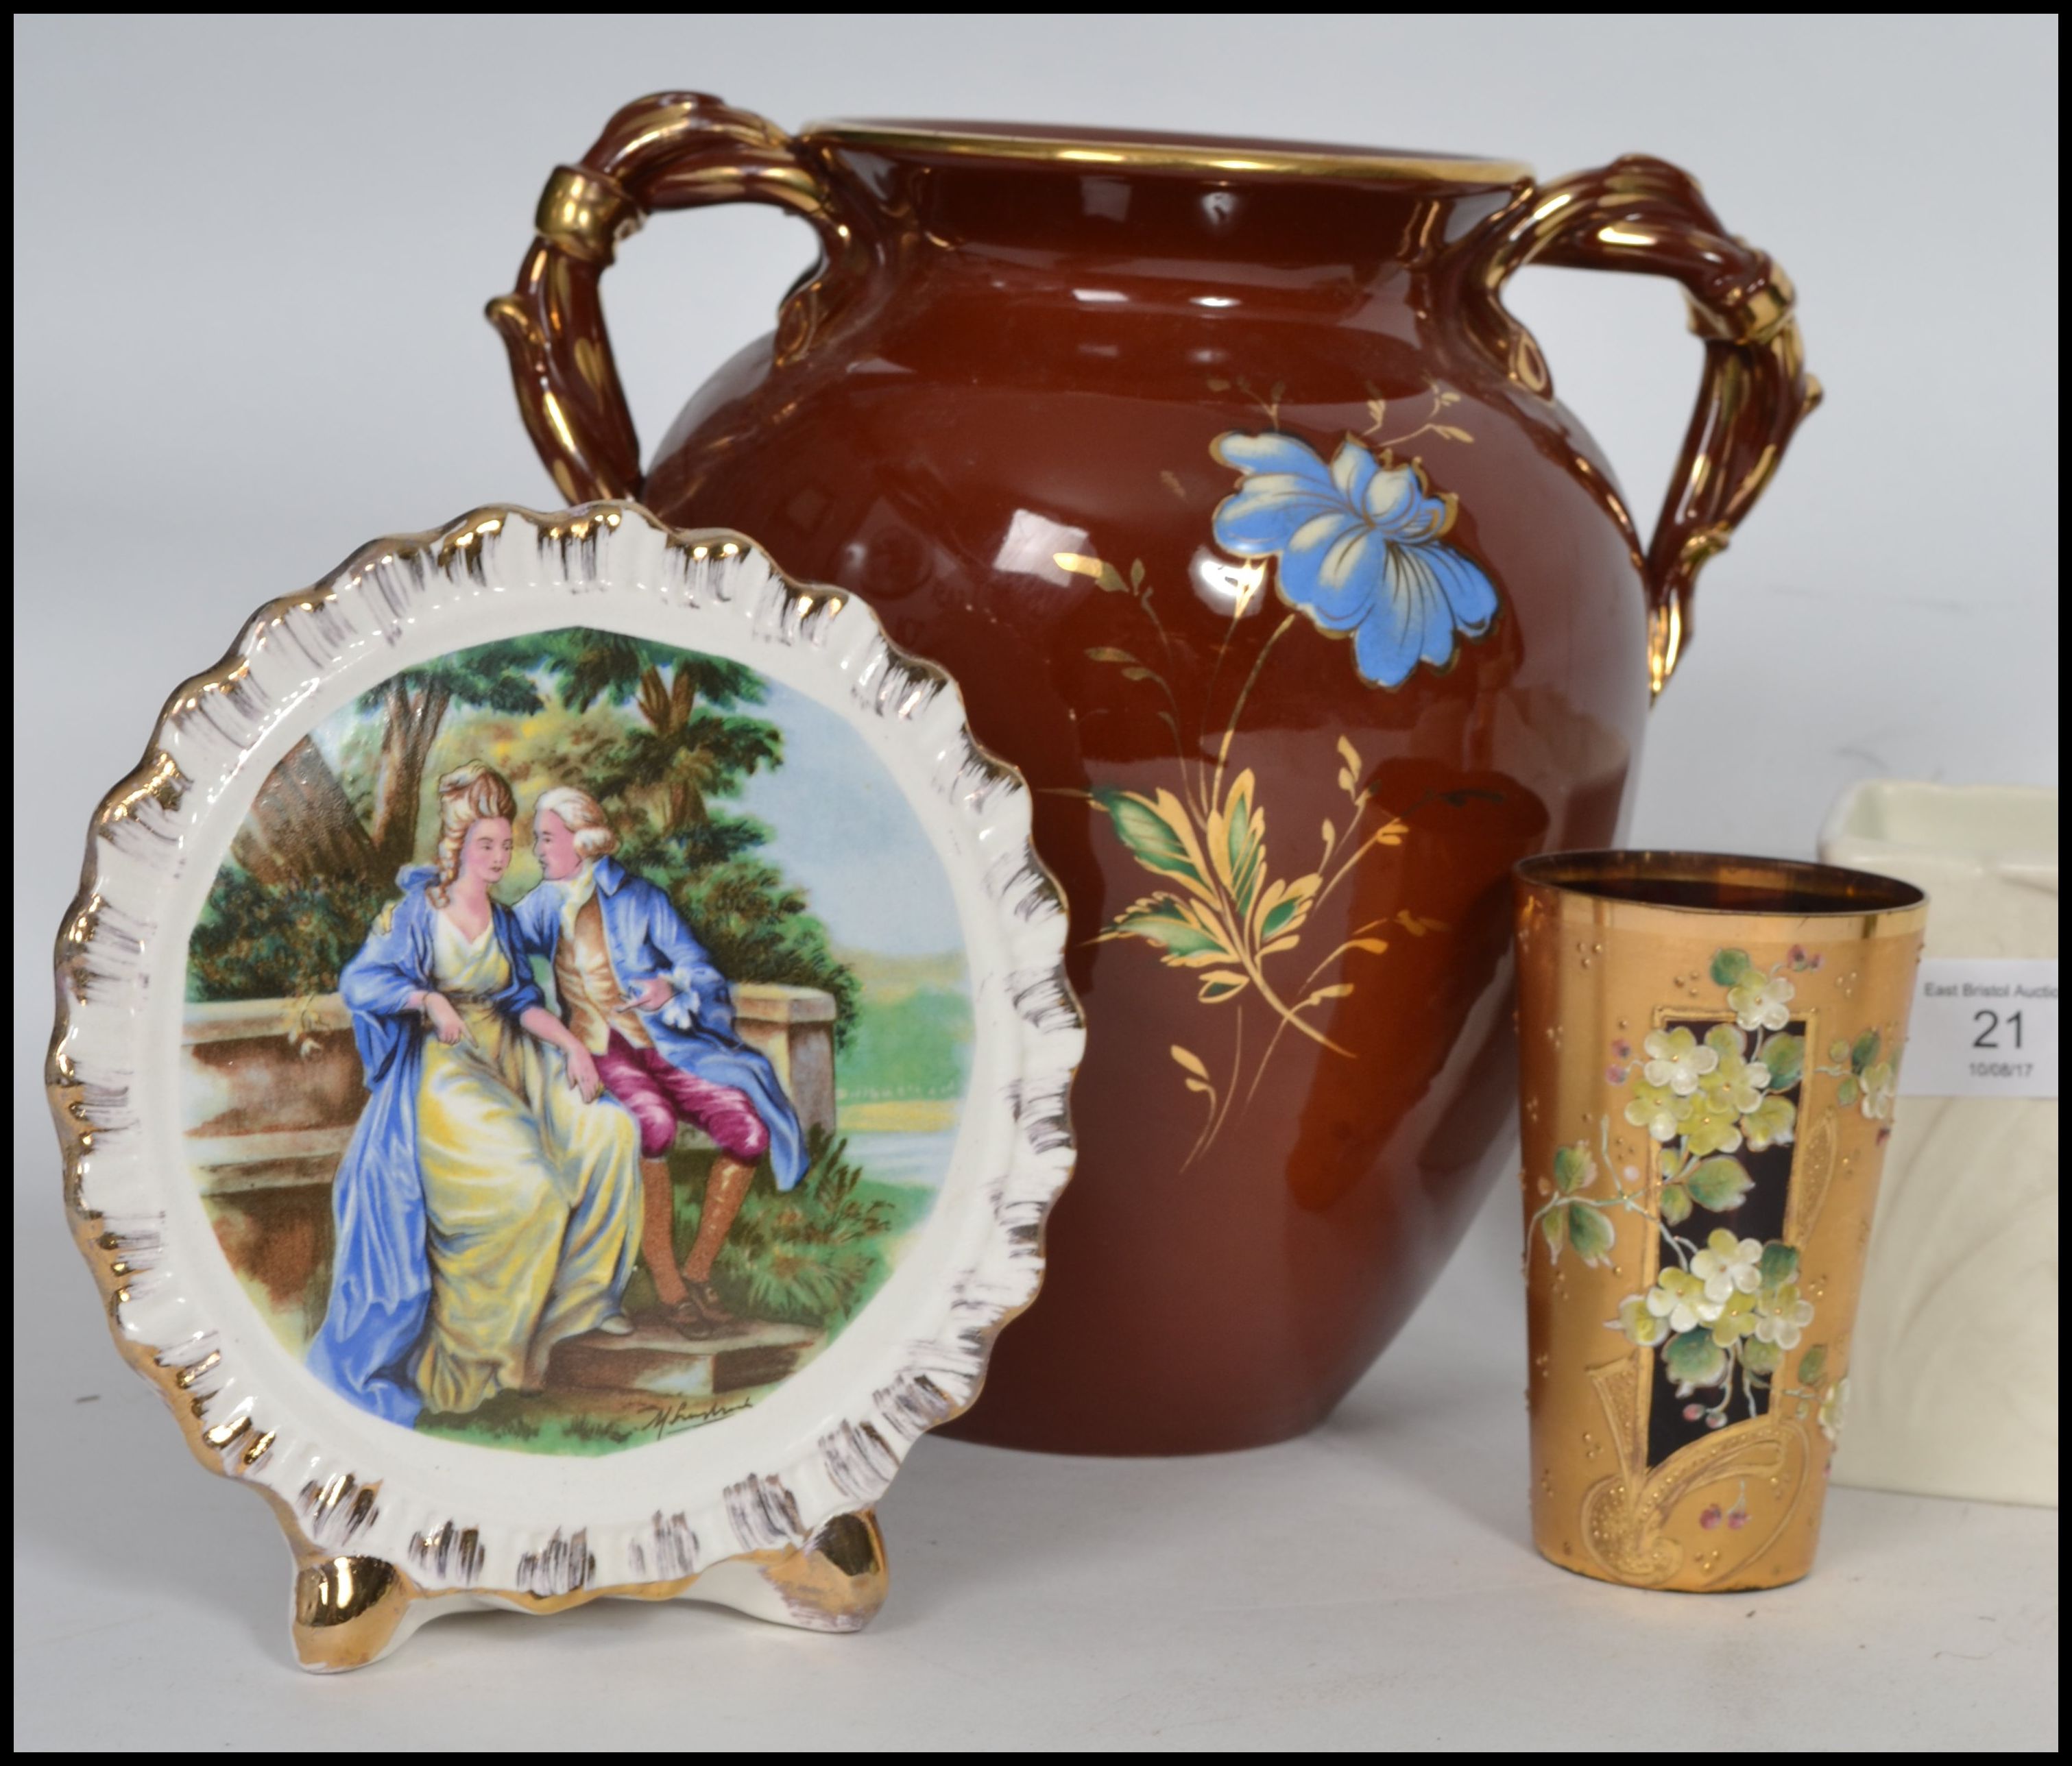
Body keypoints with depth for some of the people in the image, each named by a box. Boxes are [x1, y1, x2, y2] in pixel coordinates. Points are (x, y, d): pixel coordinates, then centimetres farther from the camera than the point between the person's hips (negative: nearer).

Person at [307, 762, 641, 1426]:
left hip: (505, 1057, 6)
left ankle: (580, 1287, -2)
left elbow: (522, 1001, 7)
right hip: (442, 1067, -6)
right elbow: (359, 981, -12)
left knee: (608, 1132, -14)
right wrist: (428, 1000, -28)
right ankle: (485, 1341, -10)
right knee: (525, 1186, -25)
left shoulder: (502, 920, 14)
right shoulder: (418, 911, -3)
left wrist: (569, 1044, -10)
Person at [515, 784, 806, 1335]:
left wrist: (673, 990, -19)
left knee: (749, 1127, -26)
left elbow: (705, 976, 2)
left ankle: (698, 1271, -9)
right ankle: (667, 1287, -26)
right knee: (653, 1125, -36)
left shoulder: (638, 899, 5)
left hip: (668, 1046, 1)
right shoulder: (546, 907, 13)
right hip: (600, 1056, -1)